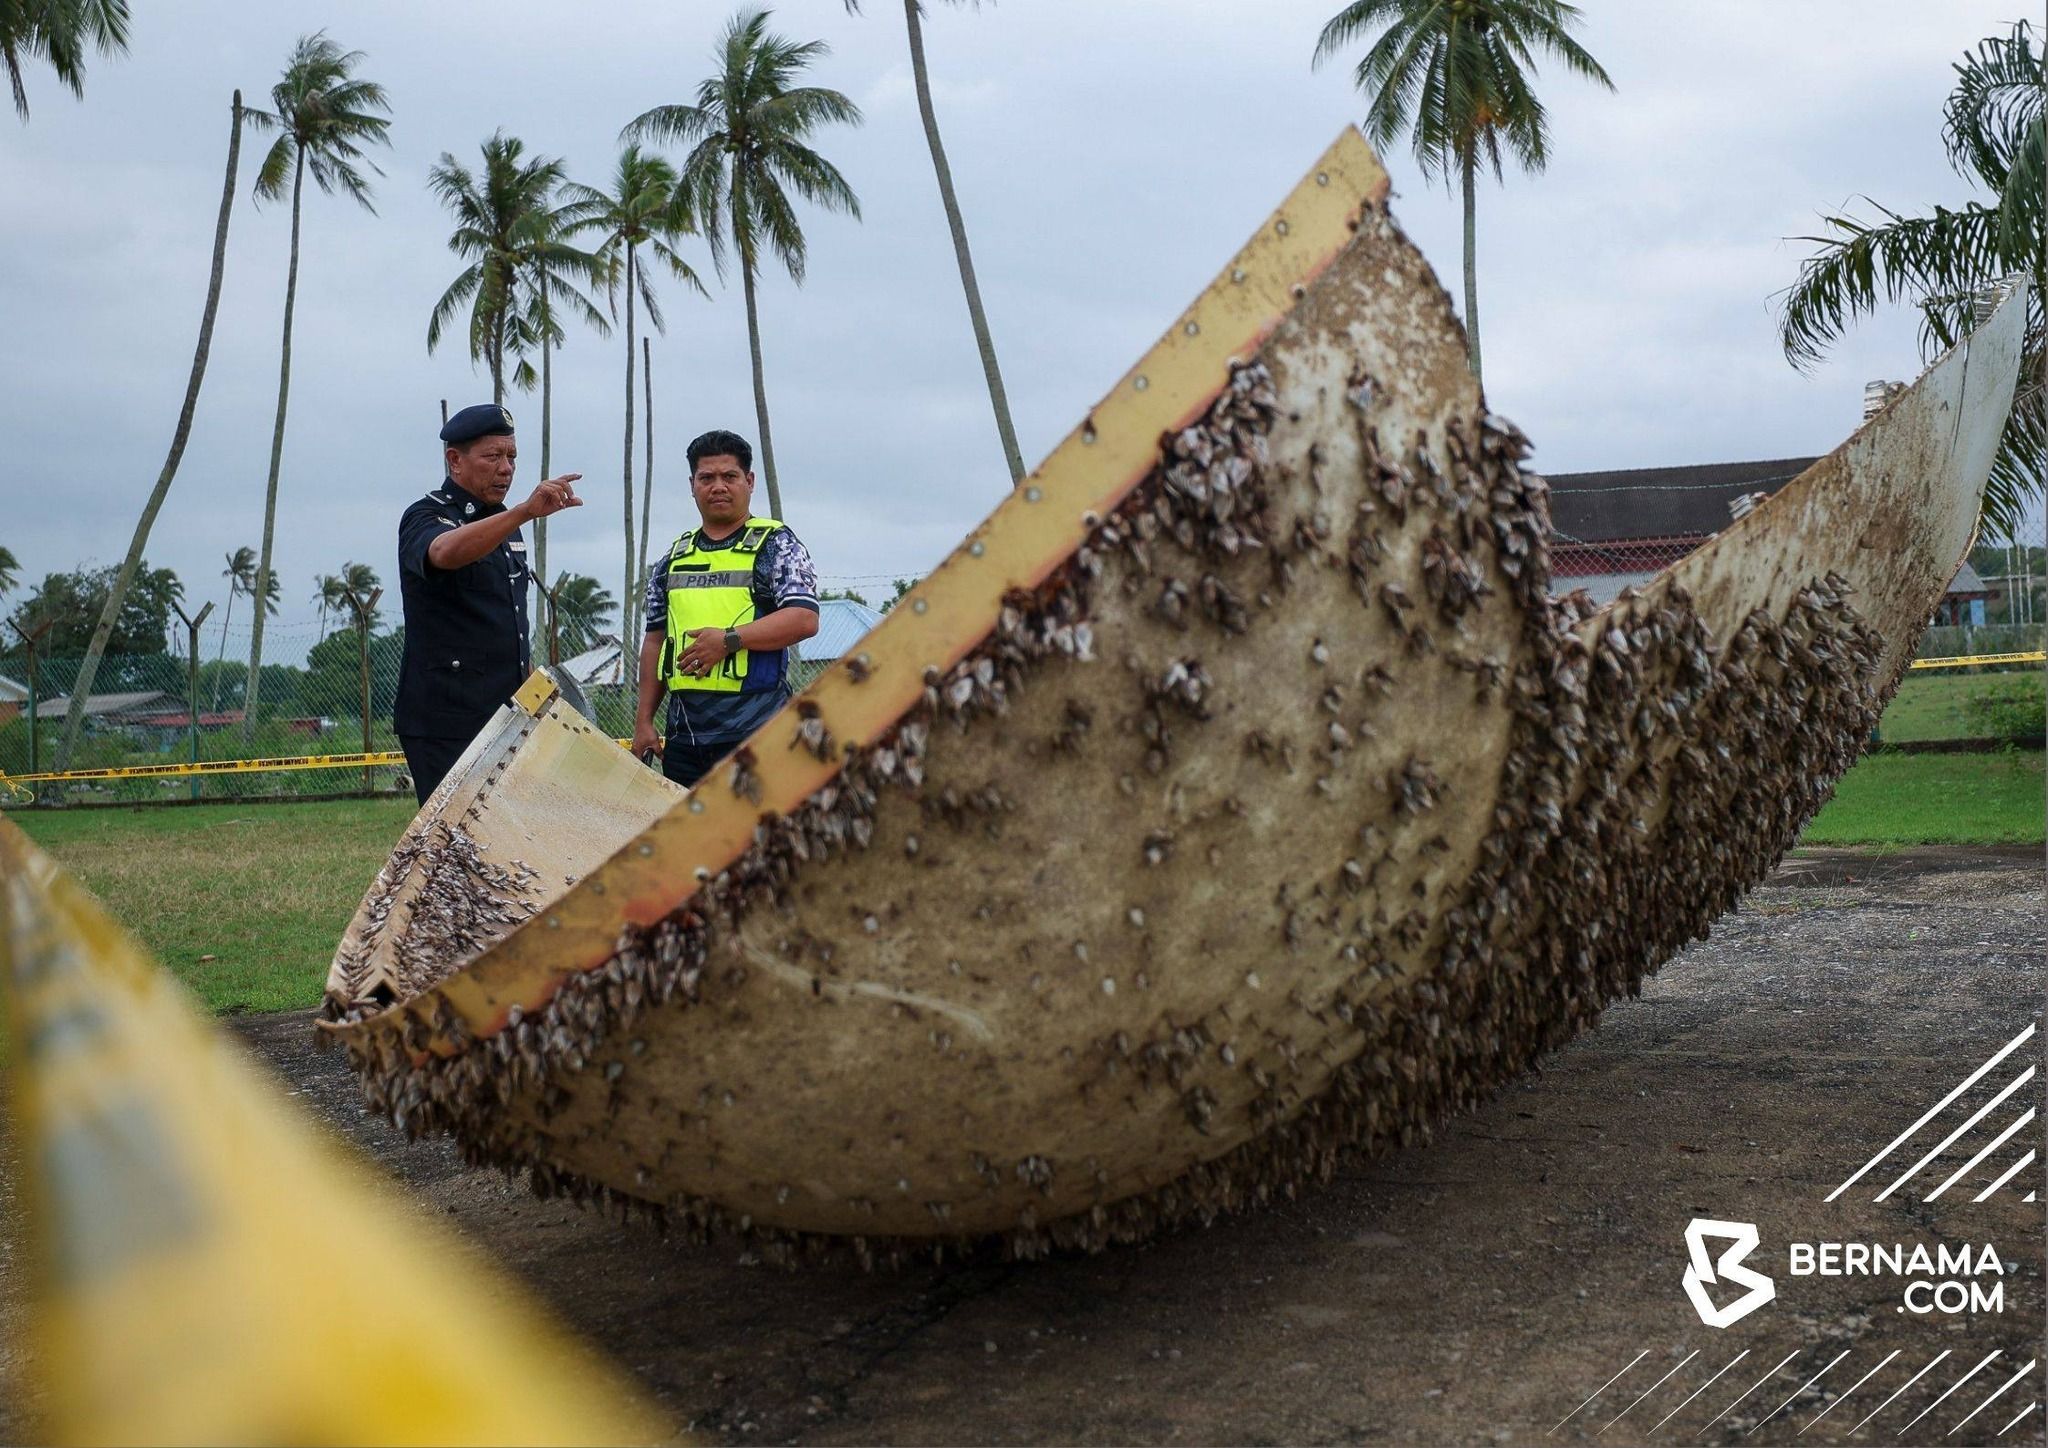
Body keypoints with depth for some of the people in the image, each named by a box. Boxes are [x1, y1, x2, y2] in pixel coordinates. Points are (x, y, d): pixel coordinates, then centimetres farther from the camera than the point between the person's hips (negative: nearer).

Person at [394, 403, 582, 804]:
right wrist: (526, 511, -44)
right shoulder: (426, 516, -6)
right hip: (445, 722, -8)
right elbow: (444, 552, -33)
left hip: (505, 715, 8)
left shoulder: (505, 525, 19)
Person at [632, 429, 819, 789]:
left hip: (754, 731, -5)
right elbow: (655, 640, 21)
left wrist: (729, 640, -16)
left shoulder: (776, 545, 3)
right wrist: (644, 722, 14)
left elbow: (805, 619, -9)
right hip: (684, 730, 6)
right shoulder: (674, 557, 18)